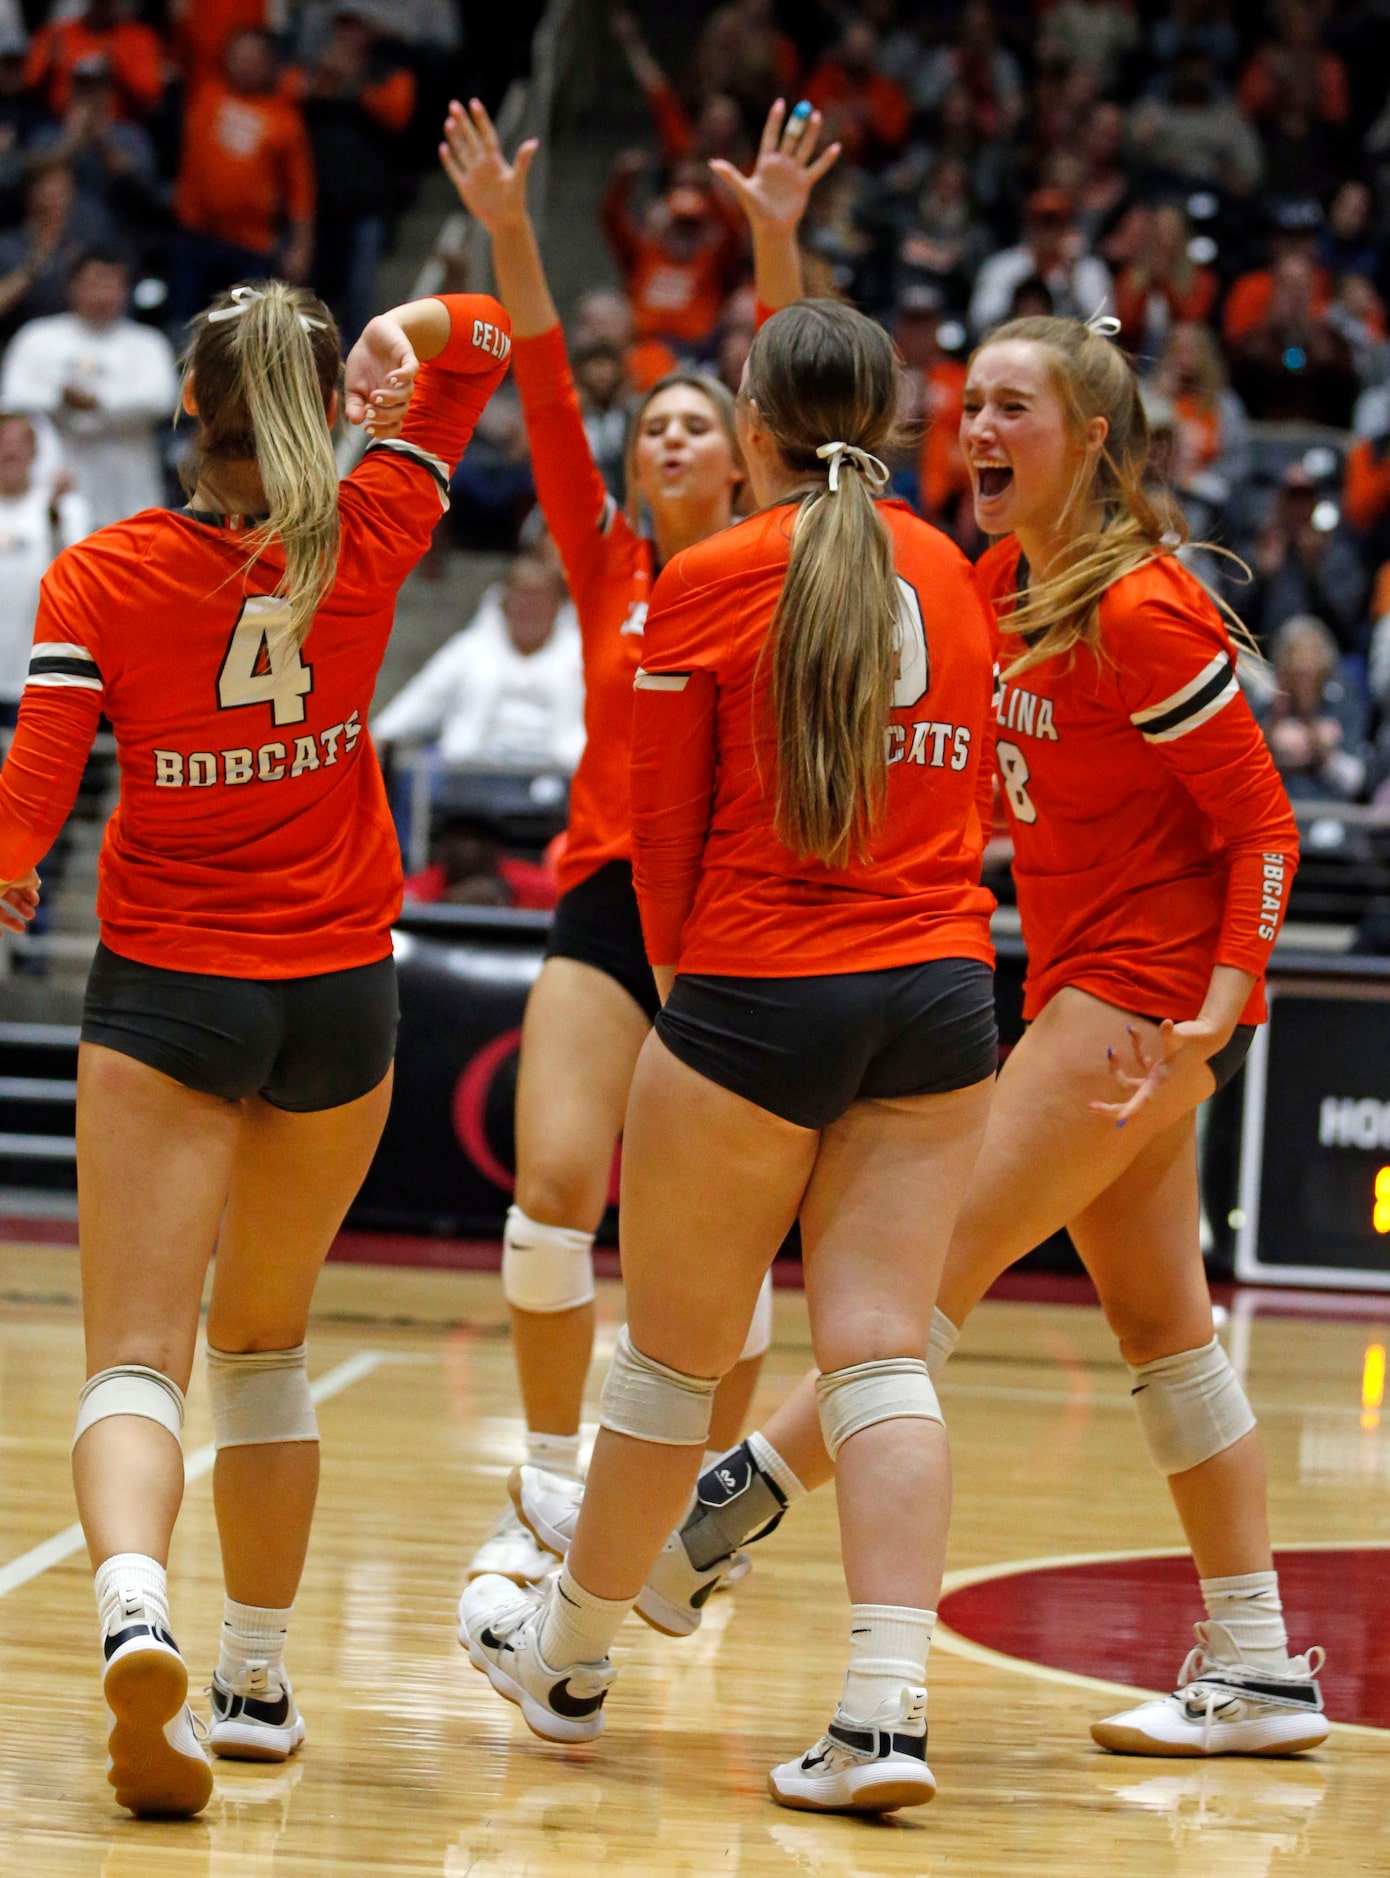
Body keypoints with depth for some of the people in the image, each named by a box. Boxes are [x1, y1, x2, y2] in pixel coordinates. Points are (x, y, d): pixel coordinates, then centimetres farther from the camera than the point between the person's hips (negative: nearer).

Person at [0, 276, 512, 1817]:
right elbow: (476, 340, 12)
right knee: (264, 1341, 20)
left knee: (136, 1359, -8)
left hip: (164, 994, -3)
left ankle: (134, 1608, -36)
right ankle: (258, 1681, 25)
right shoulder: (366, 541, -2)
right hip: (339, 996, 3)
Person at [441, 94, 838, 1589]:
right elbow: (546, 401, -1)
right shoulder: (607, 566, 9)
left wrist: (777, 242, -21)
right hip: (605, 904, 1)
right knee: (556, 1188, -14)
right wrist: (506, 233, -13)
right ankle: (549, 1492, 0)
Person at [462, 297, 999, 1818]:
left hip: (757, 995, -4)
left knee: (674, 1349, 10)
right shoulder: (947, 573, 8)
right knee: (879, 1350, 0)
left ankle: (570, 1654, 29)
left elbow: (665, 830, 0)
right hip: (941, 1001, 4)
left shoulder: (709, 582, -5)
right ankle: (886, 1712, -11)